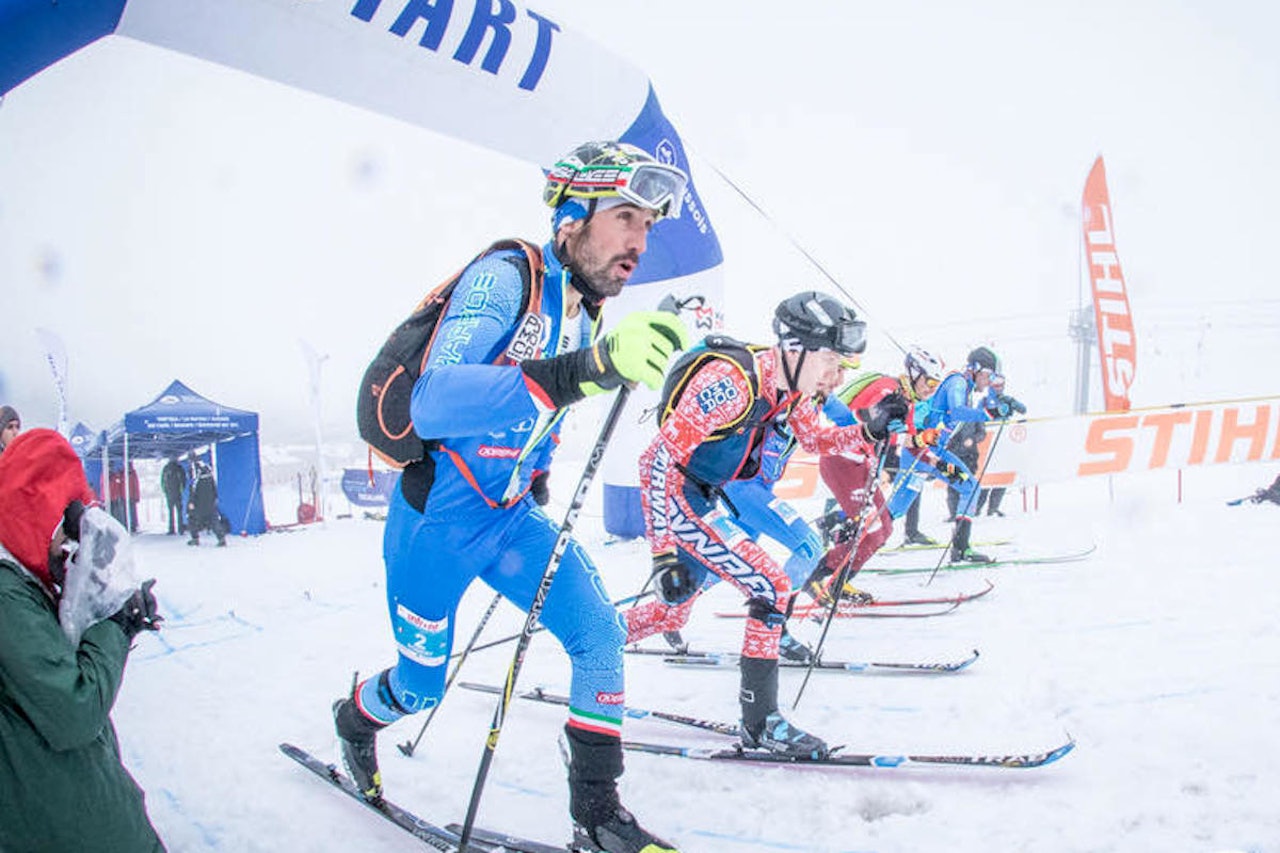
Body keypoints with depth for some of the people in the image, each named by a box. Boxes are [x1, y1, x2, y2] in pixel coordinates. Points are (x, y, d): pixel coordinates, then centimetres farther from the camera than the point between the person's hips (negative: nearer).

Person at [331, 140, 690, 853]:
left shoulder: (585, 314, 1)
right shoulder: (504, 278, -24)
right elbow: (434, 404, -41)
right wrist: (585, 368, -53)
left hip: (510, 516, 6)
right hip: (437, 517, -6)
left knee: (602, 635, -8)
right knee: (421, 689, 10)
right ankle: (355, 723, 45)